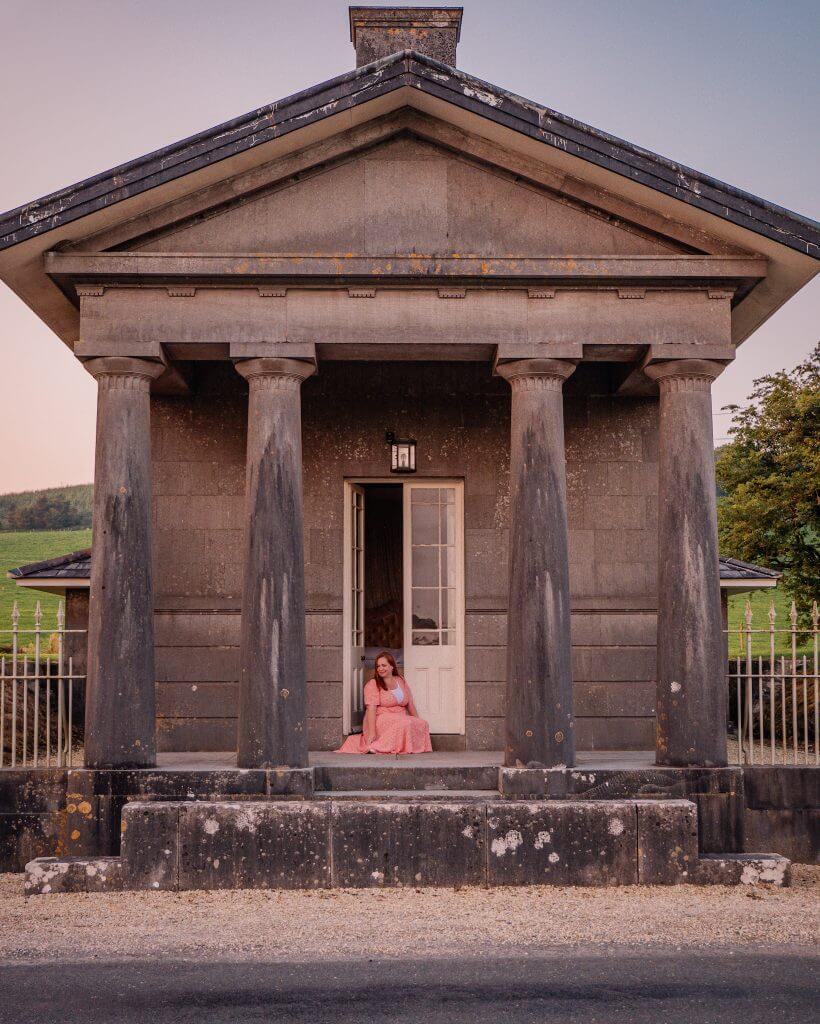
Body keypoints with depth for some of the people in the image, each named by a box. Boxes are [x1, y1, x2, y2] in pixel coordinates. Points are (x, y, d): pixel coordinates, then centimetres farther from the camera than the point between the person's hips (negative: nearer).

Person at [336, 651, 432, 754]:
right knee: (406, 723, -33)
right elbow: (371, 709, -16)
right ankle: (376, 747, -34)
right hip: (379, 721, -6)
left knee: (422, 724, -18)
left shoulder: (401, 682, 14)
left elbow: (410, 705, 18)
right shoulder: (372, 685, -5)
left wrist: (417, 722, 11)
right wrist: (371, 733, -25)